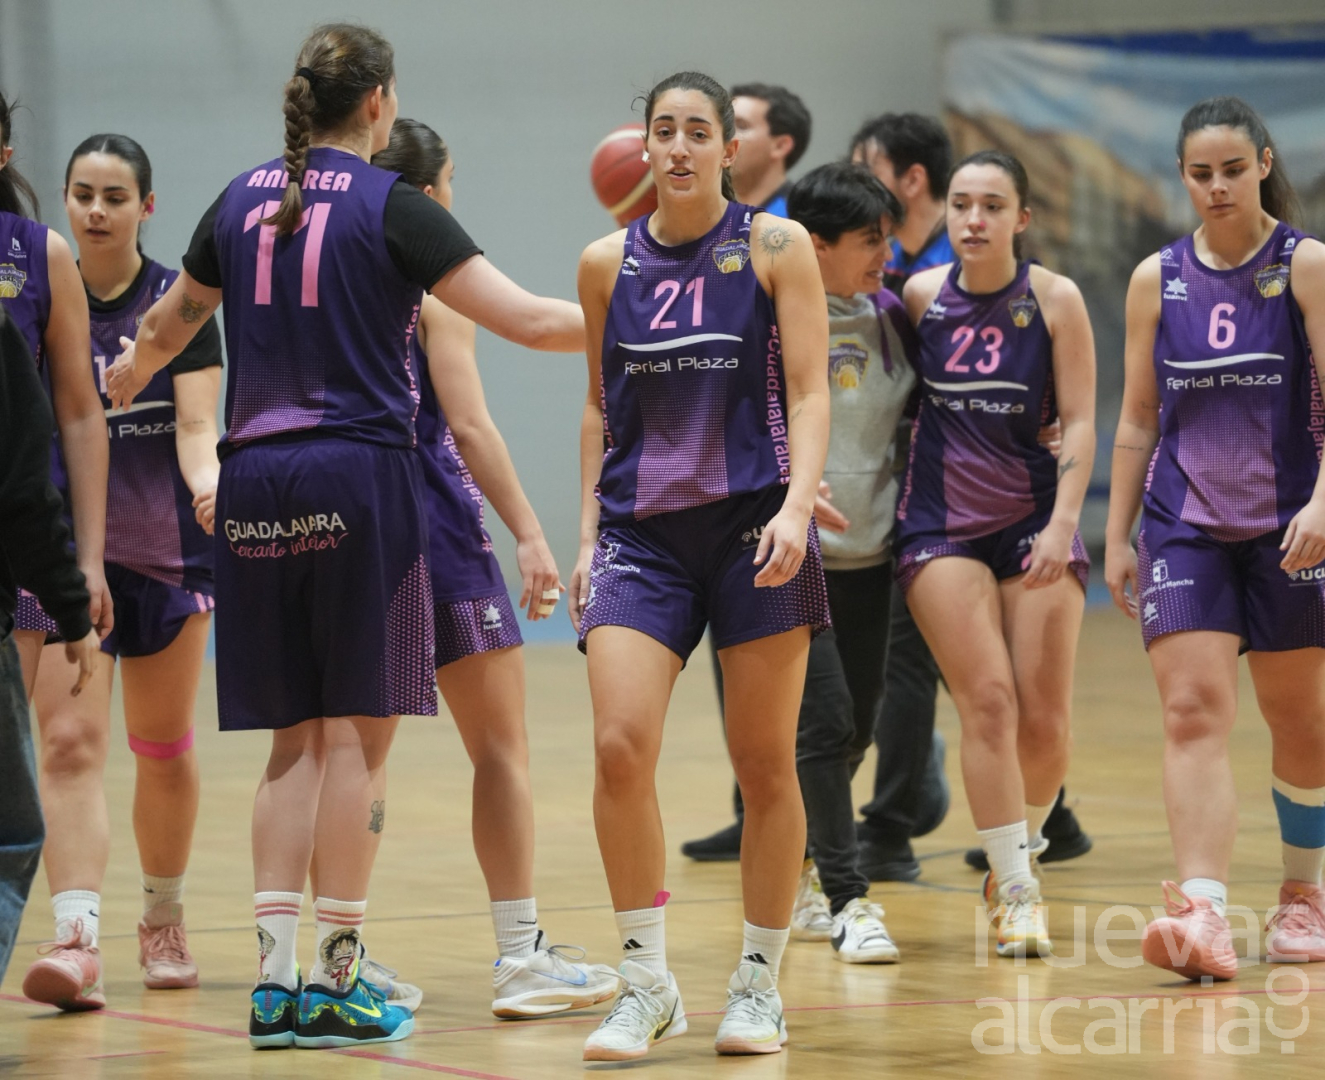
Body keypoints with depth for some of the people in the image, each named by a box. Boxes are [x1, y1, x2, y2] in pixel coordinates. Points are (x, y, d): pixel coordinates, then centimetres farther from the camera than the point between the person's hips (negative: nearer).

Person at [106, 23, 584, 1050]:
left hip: (255, 482, 5)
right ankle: (335, 982, 0)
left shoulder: (244, 201, 11)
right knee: (356, 736, -1)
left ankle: (275, 975, 4)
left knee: (297, 740, 10)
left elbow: (166, 327, 27)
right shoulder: (392, 206, -5)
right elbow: (526, 319, -11)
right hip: (361, 474, -5)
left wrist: (120, 382, 47)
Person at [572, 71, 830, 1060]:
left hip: (754, 525, -2)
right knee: (620, 748, -14)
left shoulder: (774, 247, 0)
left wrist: (797, 506, -17)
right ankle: (647, 984, -3)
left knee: (765, 763, 3)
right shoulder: (608, 263, 8)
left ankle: (760, 981, 16)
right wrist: (588, 534, 11)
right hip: (642, 532, 2)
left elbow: (809, 391, -3)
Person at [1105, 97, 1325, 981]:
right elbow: (1138, 419, 11)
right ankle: (1203, 915, -23)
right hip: (1183, 524, 2)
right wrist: (1117, 535, 8)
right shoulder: (1158, 280, 6)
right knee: (1194, 713, -13)